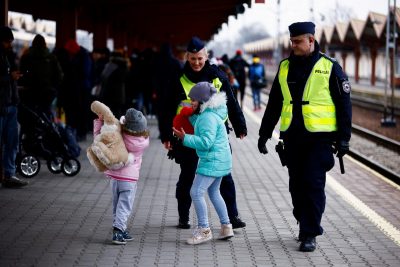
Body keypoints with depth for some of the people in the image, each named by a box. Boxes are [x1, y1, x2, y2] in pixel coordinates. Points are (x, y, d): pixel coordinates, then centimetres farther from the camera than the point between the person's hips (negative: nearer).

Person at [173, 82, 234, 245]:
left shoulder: (208, 117, -21)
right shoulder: (206, 114, 11)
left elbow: (206, 142, -27)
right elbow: (199, 126, 26)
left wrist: (185, 138, -24)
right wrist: (191, 115, 15)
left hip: (212, 162, -11)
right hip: (219, 161, 11)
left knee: (196, 192, -10)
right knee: (213, 192, 21)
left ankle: (204, 230, -5)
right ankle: (226, 227, 26)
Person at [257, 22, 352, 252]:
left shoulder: (329, 67, -2)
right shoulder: (285, 67, 11)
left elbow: (344, 104, -1)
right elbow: (274, 104, 17)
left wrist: (344, 138, -5)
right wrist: (264, 134, 16)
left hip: (319, 138, -5)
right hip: (292, 138, 5)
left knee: (314, 185, -7)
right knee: (297, 186, 9)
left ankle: (309, 235, -1)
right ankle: (310, 225, 25)